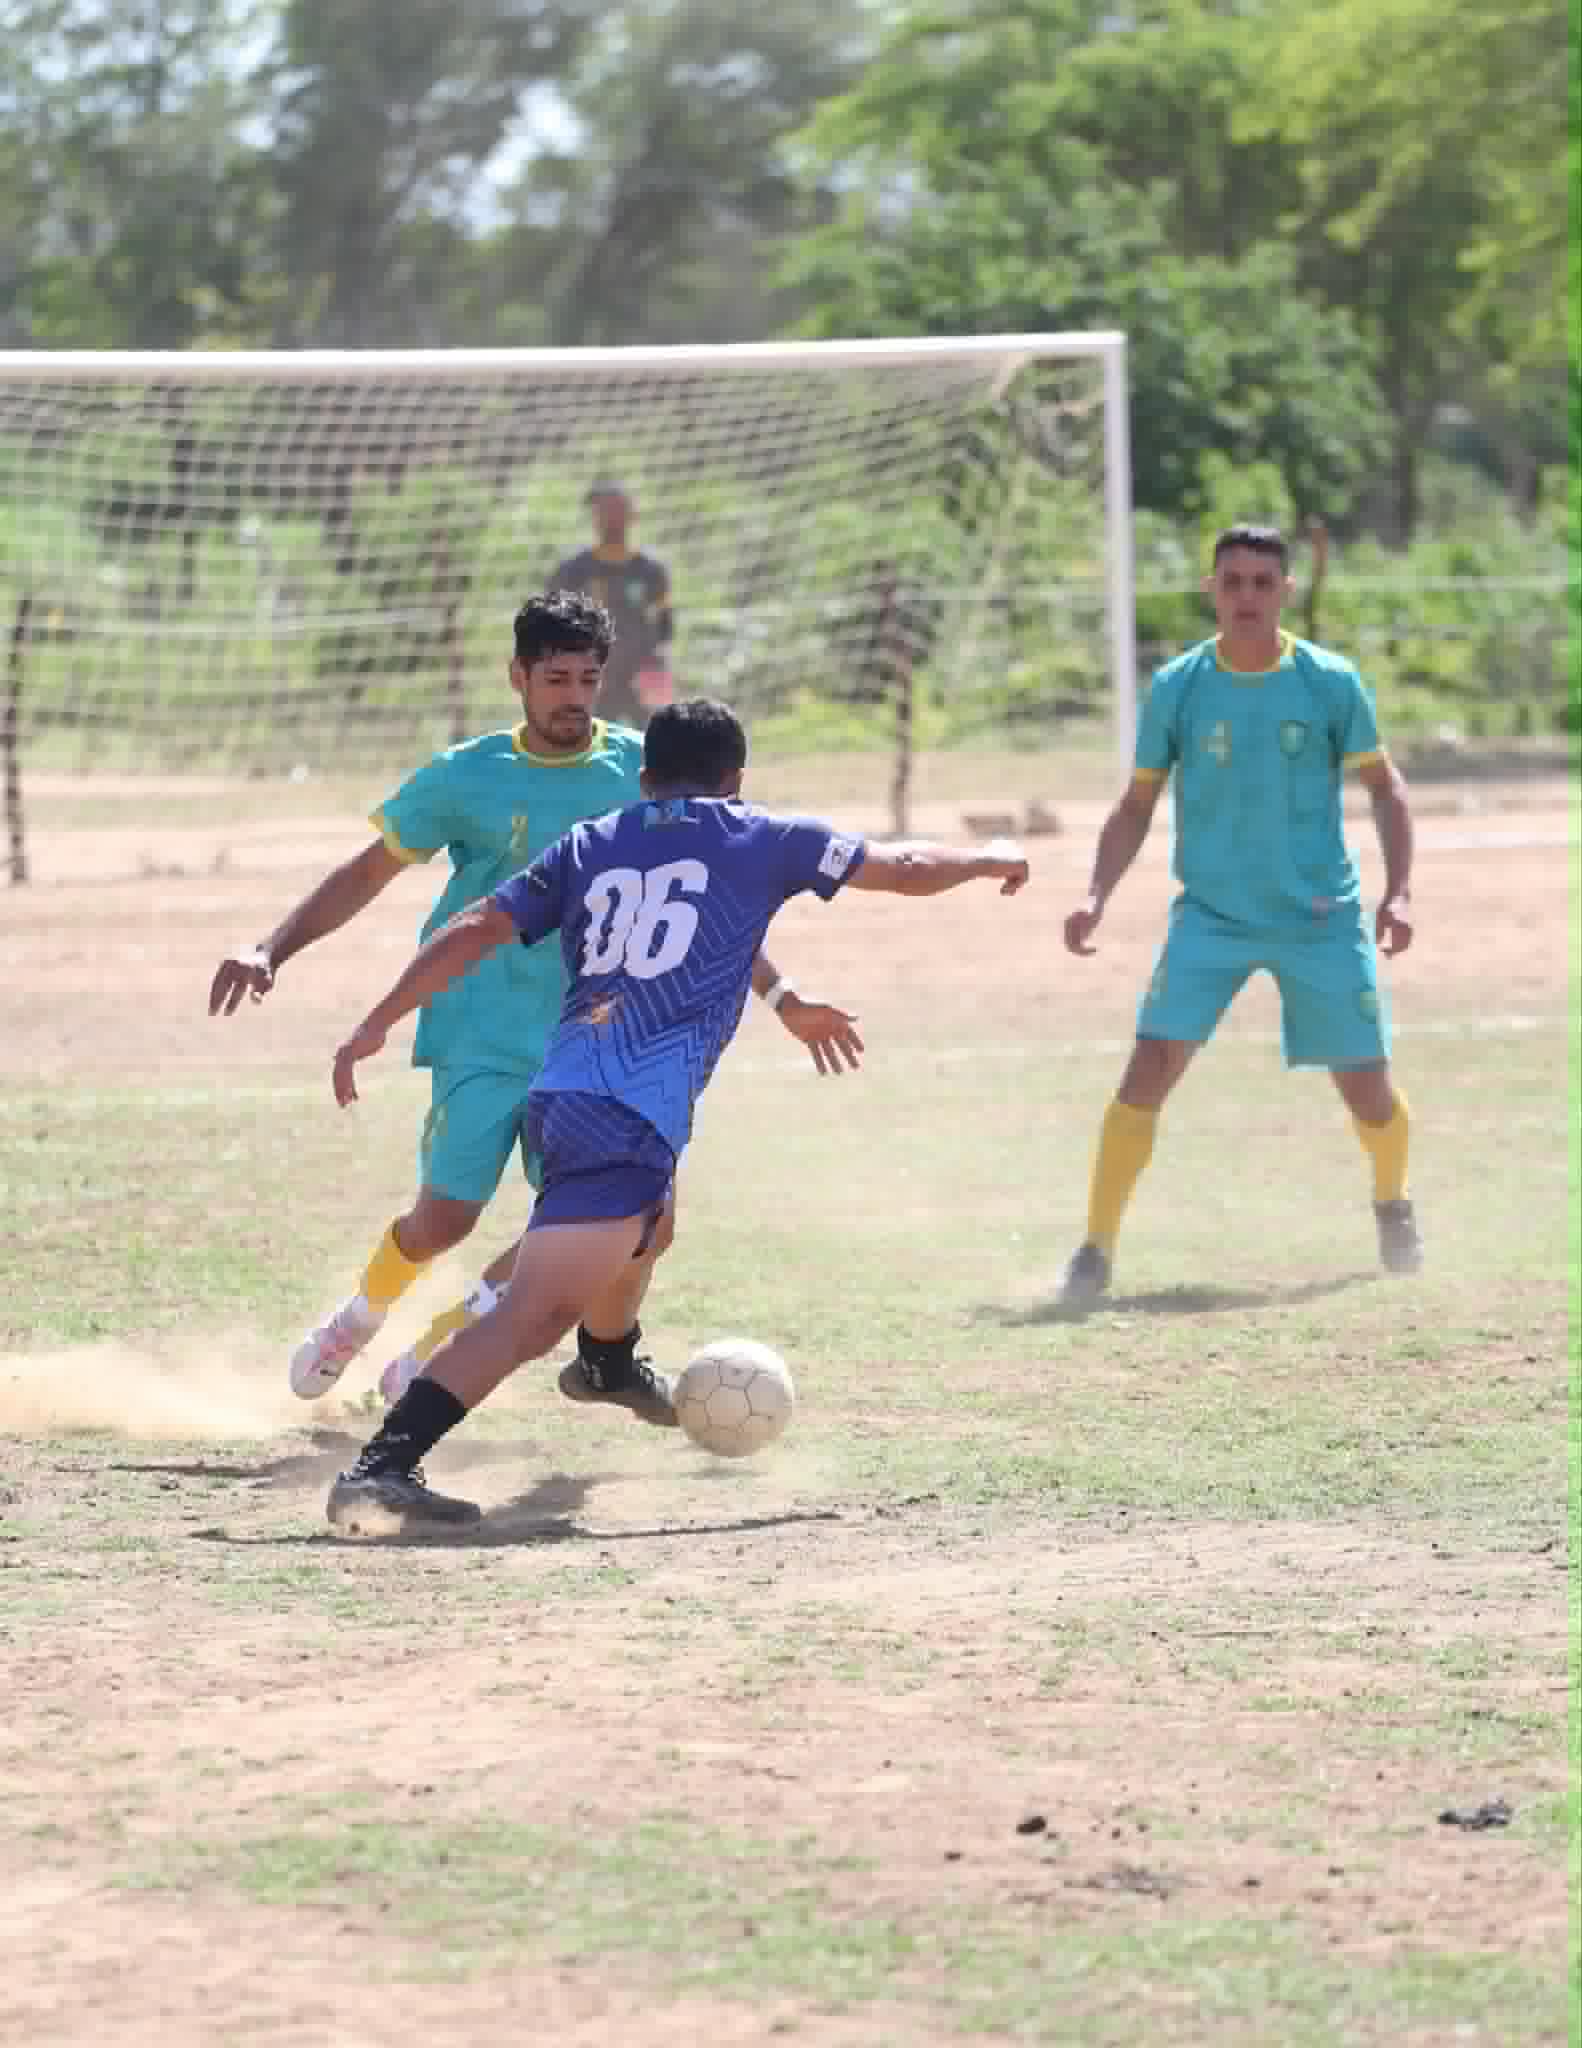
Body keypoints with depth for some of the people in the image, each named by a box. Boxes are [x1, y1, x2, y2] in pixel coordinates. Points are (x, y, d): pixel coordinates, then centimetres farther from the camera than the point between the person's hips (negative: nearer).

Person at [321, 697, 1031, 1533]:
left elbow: (475, 931, 10)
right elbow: (906, 869, 19)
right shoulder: (759, 839, 10)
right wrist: (989, 861, 38)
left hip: (559, 1093, 7)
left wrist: (375, 1026, 12)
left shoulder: (587, 846, 19)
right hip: (634, 1113, -7)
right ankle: (382, 1468, -31)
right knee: (532, 1315, -16)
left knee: (645, 1216, 39)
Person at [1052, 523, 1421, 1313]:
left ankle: (1393, 1204, 36)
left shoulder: (1329, 682, -5)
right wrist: (1096, 897, -7)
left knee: (1368, 1091, 2)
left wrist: (1398, 892, -6)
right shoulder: (1177, 687, -3)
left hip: (1322, 917, 0)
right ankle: (1096, 1251, -9)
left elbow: (1384, 786, 5)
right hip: (1211, 917, 0)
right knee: (1149, 1069, -17)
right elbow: (1137, 804, 6)